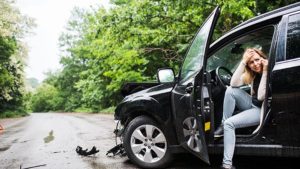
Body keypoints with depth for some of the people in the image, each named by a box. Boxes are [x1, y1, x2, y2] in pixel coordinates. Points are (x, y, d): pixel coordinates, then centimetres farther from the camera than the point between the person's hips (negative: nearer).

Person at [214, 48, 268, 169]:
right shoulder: (252, 74, 3)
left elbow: (261, 97, -26)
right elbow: (233, 83, -13)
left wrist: (264, 72, -26)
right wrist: (243, 62, -18)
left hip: (263, 111, -7)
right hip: (252, 105, 7)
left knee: (230, 123, -25)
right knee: (231, 90, -18)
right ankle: (223, 125, -9)